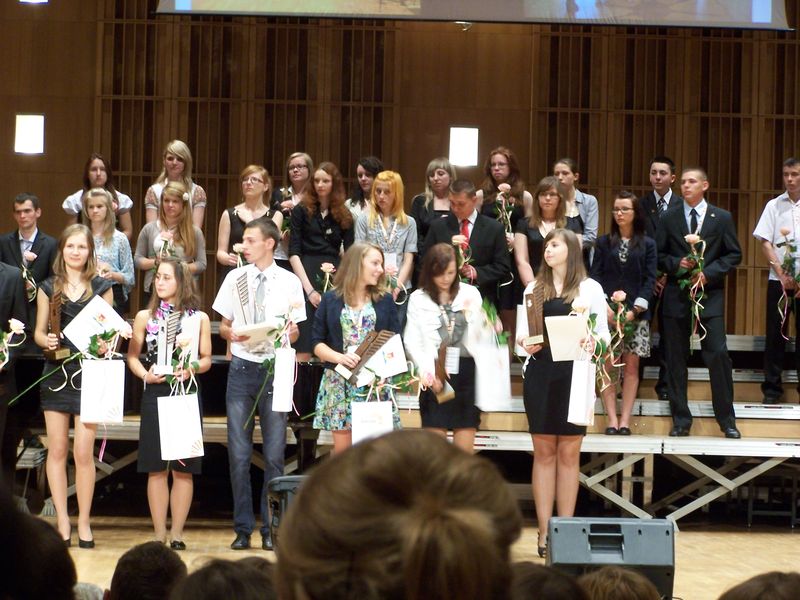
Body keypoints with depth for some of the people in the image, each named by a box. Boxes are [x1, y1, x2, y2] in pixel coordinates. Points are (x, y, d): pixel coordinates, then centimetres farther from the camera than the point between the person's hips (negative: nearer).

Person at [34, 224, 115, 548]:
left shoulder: (101, 287, 6)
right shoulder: (49, 288, 8)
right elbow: (39, 332, 9)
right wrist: (47, 341, -13)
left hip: (89, 374, -2)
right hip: (56, 373, 2)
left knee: (83, 452, -5)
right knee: (57, 450, 1)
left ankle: (84, 522, 4)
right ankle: (62, 521, 7)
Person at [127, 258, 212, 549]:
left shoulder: (199, 318, 5)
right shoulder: (145, 316, 8)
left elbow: (206, 359, 7)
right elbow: (132, 355, 8)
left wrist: (192, 369, -12)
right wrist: (144, 374, -10)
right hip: (154, 395, 1)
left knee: (183, 468, 1)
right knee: (156, 468, 2)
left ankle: (177, 533, 8)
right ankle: (159, 534, 8)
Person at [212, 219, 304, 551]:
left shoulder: (290, 282, 5)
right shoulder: (235, 278, 9)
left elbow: (294, 333, 8)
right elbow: (223, 326, 11)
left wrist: (291, 331, -15)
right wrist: (232, 333, -11)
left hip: (274, 370, -1)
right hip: (241, 368, 1)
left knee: (274, 454, 0)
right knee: (238, 454, 1)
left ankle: (271, 529, 7)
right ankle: (243, 528, 9)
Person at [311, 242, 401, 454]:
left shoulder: (385, 300, 11)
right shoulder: (331, 300, 6)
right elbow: (317, 342, 4)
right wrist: (338, 357, -15)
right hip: (339, 386, -1)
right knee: (342, 448, 0)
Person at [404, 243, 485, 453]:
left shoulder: (470, 294, 10)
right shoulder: (418, 299, 6)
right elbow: (412, 341, -2)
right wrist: (429, 372, -13)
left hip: (466, 371, 1)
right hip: (436, 375, -1)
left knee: (465, 447, 1)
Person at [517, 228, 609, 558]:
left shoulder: (589, 288, 4)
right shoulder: (534, 288, 12)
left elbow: (603, 334, 2)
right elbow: (522, 331, 10)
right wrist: (524, 343, -11)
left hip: (574, 373, -2)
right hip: (540, 372, 2)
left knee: (569, 453, 2)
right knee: (543, 451, 3)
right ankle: (545, 531, 5)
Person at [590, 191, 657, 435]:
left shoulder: (647, 244, 7)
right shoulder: (604, 243, 9)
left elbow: (650, 280, 1)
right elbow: (595, 276, 3)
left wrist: (635, 310, -10)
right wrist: (605, 307, -11)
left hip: (636, 314, 0)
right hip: (607, 312, 0)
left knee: (631, 365, -2)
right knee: (608, 364, -4)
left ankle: (625, 420, -1)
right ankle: (611, 418, -4)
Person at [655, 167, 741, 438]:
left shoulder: (722, 218, 4)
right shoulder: (668, 219, 7)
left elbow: (734, 254, 3)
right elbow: (658, 255, 8)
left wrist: (709, 273, -10)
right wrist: (676, 263, -11)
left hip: (710, 294, -2)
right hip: (677, 295, 2)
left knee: (718, 355, -7)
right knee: (676, 358, 3)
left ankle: (727, 420, 2)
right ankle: (681, 419, 12)